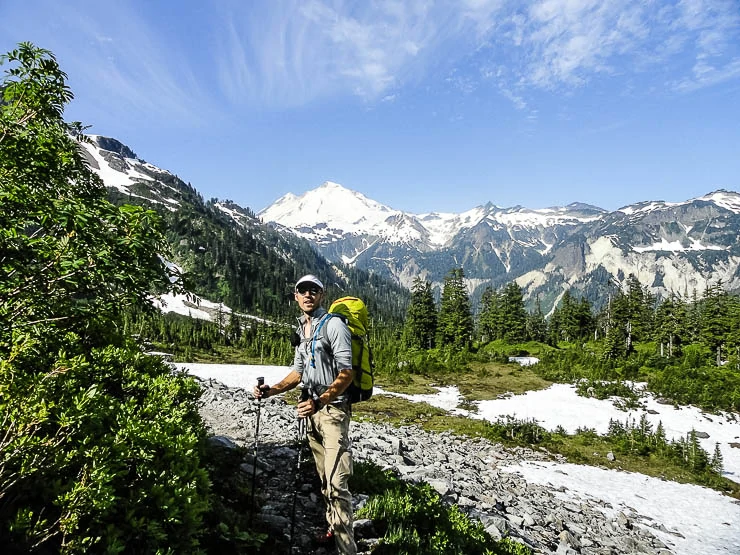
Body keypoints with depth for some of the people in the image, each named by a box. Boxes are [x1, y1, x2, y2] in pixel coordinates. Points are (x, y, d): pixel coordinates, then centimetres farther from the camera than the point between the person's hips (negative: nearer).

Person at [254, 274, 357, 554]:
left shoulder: (333, 324, -13)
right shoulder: (303, 329, 13)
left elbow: (346, 374, -19)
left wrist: (319, 402, -29)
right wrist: (272, 390, 5)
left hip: (333, 408, -8)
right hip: (312, 408, 8)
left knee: (336, 483, -11)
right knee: (324, 479, 17)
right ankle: (334, 528, 32)